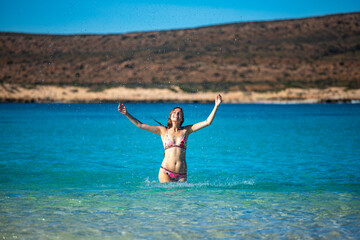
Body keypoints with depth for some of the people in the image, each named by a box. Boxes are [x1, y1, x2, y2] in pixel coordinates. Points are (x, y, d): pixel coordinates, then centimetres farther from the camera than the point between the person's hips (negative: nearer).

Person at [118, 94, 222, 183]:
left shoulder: (186, 130, 11)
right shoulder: (163, 130, 9)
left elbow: (207, 122, 9)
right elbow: (140, 125, 9)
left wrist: (216, 106, 3)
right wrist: (126, 114, 2)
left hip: (181, 175, 1)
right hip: (166, 172, -1)